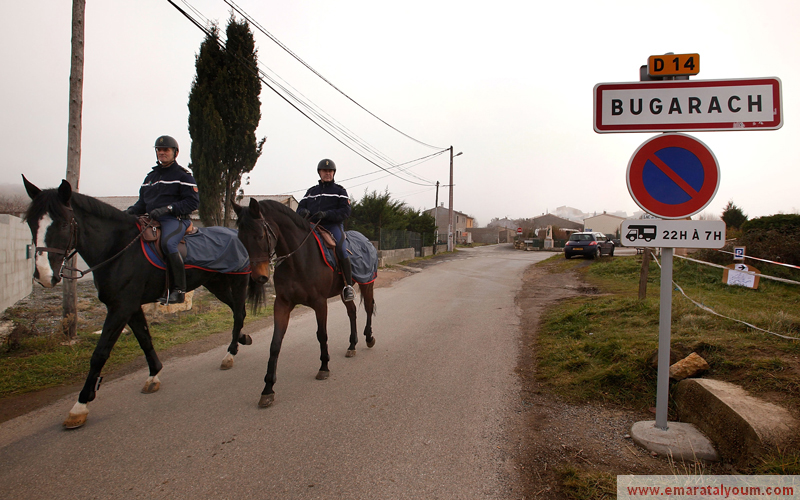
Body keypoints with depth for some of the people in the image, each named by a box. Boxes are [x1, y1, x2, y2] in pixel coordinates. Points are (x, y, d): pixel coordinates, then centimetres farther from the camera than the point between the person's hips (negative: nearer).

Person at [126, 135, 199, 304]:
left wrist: (167, 208, -20)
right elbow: (142, 203, 25)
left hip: (175, 219, -8)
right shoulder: (150, 177, 23)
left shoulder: (183, 175, 2)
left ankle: (179, 289, -29)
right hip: (153, 220, 8)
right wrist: (130, 211, 3)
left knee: (167, 243, -35)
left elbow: (192, 202, -8)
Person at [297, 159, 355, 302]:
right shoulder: (311, 192, 24)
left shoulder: (339, 191, 11)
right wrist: (303, 211, -9)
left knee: (341, 250, -30)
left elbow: (345, 211, -1)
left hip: (333, 225, -4)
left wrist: (326, 214, -17)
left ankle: (348, 286, -26)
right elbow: (300, 207, 19)